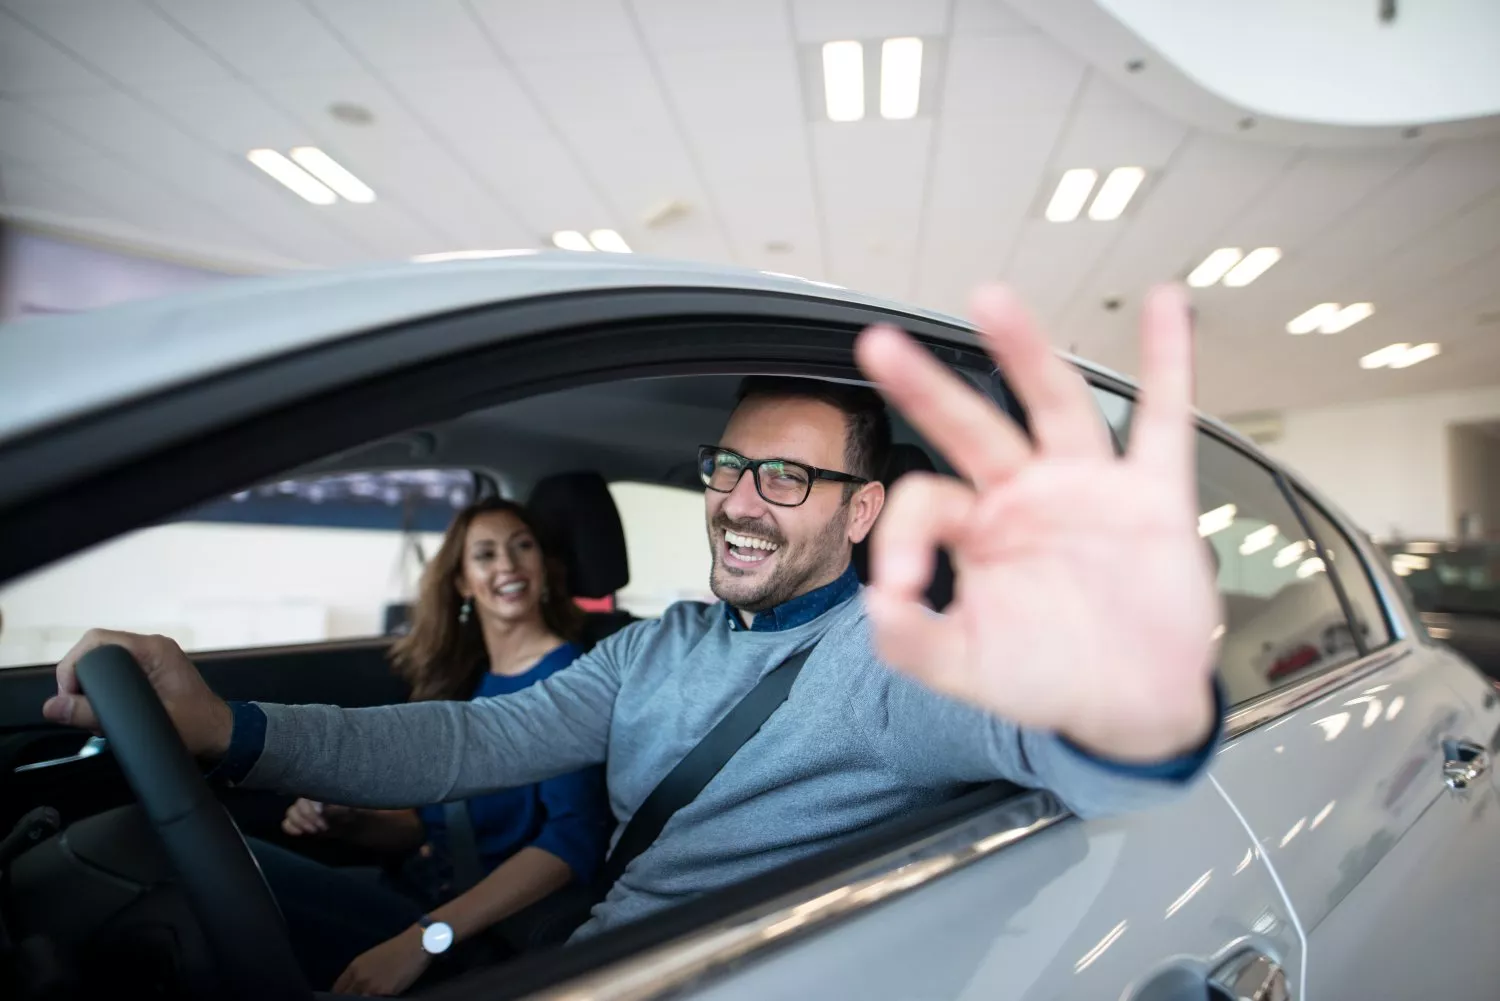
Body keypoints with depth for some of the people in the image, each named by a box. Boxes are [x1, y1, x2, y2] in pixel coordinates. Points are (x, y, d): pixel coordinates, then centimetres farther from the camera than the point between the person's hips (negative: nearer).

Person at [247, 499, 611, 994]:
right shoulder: (464, 679, 14)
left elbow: (574, 841, -22)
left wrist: (423, 939, -29)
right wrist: (345, 821, -2)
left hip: (484, 935, -7)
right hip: (416, 890, 7)